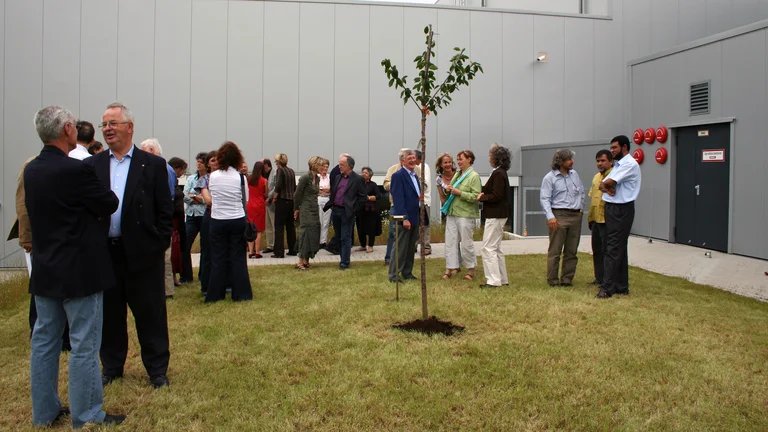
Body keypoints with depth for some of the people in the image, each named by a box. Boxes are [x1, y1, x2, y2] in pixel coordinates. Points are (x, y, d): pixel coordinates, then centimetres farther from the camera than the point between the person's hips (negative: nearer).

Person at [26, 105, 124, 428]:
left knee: (44, 341, 14)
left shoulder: (31, 170, 6)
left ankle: (44, 412, 26)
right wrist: (92, 200, 11)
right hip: (79, 270, -8)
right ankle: (87, 417, 10)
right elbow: (110, 204, -8)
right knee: (84, 345, 1)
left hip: (45, 269, 8)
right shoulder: (76, 169, -20)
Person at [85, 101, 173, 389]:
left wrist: (160, 245, -7)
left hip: (143, 253, -3)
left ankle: (157, 369, 20)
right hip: (104, 252, 3)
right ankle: (112, 366, 31)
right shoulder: (92, 166, 7)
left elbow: (165, 211, -1)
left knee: (150, 314, 6)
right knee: (109, 313, 14)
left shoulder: (153, 165, -1)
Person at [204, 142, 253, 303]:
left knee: (218, 258, 9)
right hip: (238, 221, -1)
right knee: (238, 258, 7)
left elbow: (210, 197, 8)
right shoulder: (241, 177, -8)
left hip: (217, 221, 1)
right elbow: (245, 201, 0)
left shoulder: (212, 176, -4)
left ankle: (215, 294, 14)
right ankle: (240, 293, 11)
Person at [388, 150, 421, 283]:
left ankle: (407, 273, 22)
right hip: (405, 218, -8)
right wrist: (404, 218, -21)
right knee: (400, 248, -3)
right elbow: (398, 199, -17)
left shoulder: (415, 176, 16)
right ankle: (394, 275, 4)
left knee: (411, 249, 13)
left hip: (415, 218, 8)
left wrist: (420, 198, 4)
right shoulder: (398, 176, -11)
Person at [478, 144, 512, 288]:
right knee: (496, 248, 16)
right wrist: (484, 195, 2)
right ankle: (502, 279, 22)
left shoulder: (498, 174, -17)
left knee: (488, 248, -7)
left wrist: (482, 197, -9)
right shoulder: (501, 173, 14)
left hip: (495, 216, -11)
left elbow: (496, 196, -22)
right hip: (498, 215, 11)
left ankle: (494, 280, -5)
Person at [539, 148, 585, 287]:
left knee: (571, 251, 8)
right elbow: (544, 198, -10)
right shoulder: (550, 178, -4)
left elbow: (581, 192, 25)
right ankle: (552, 280, 3)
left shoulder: (574, 174, 13)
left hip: (575, 216, 6)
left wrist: (581, 208, 16)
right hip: (559, 216, -6)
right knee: (555, 251, -4)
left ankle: (567, 279, 16)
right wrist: (550, 216, -19)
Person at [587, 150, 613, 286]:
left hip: (607, 220, -8)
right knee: (596, 251, 15)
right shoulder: (596, 177, 16)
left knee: (606, 251, -2)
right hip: (596, 220, 8)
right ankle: (599, 278, 25)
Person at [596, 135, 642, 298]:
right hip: (611, 208, 10)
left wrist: (606, 184, 2)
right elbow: (602, 184, 11)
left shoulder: (630, 164, -13)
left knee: (614, 250, -9)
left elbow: (610, 182, -21)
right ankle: (621, 286, 19)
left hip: (621, 210, -10)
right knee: (619, 249, 12)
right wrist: (606, 187, -12)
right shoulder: (617, 165, 18)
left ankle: (607, 288, -8)